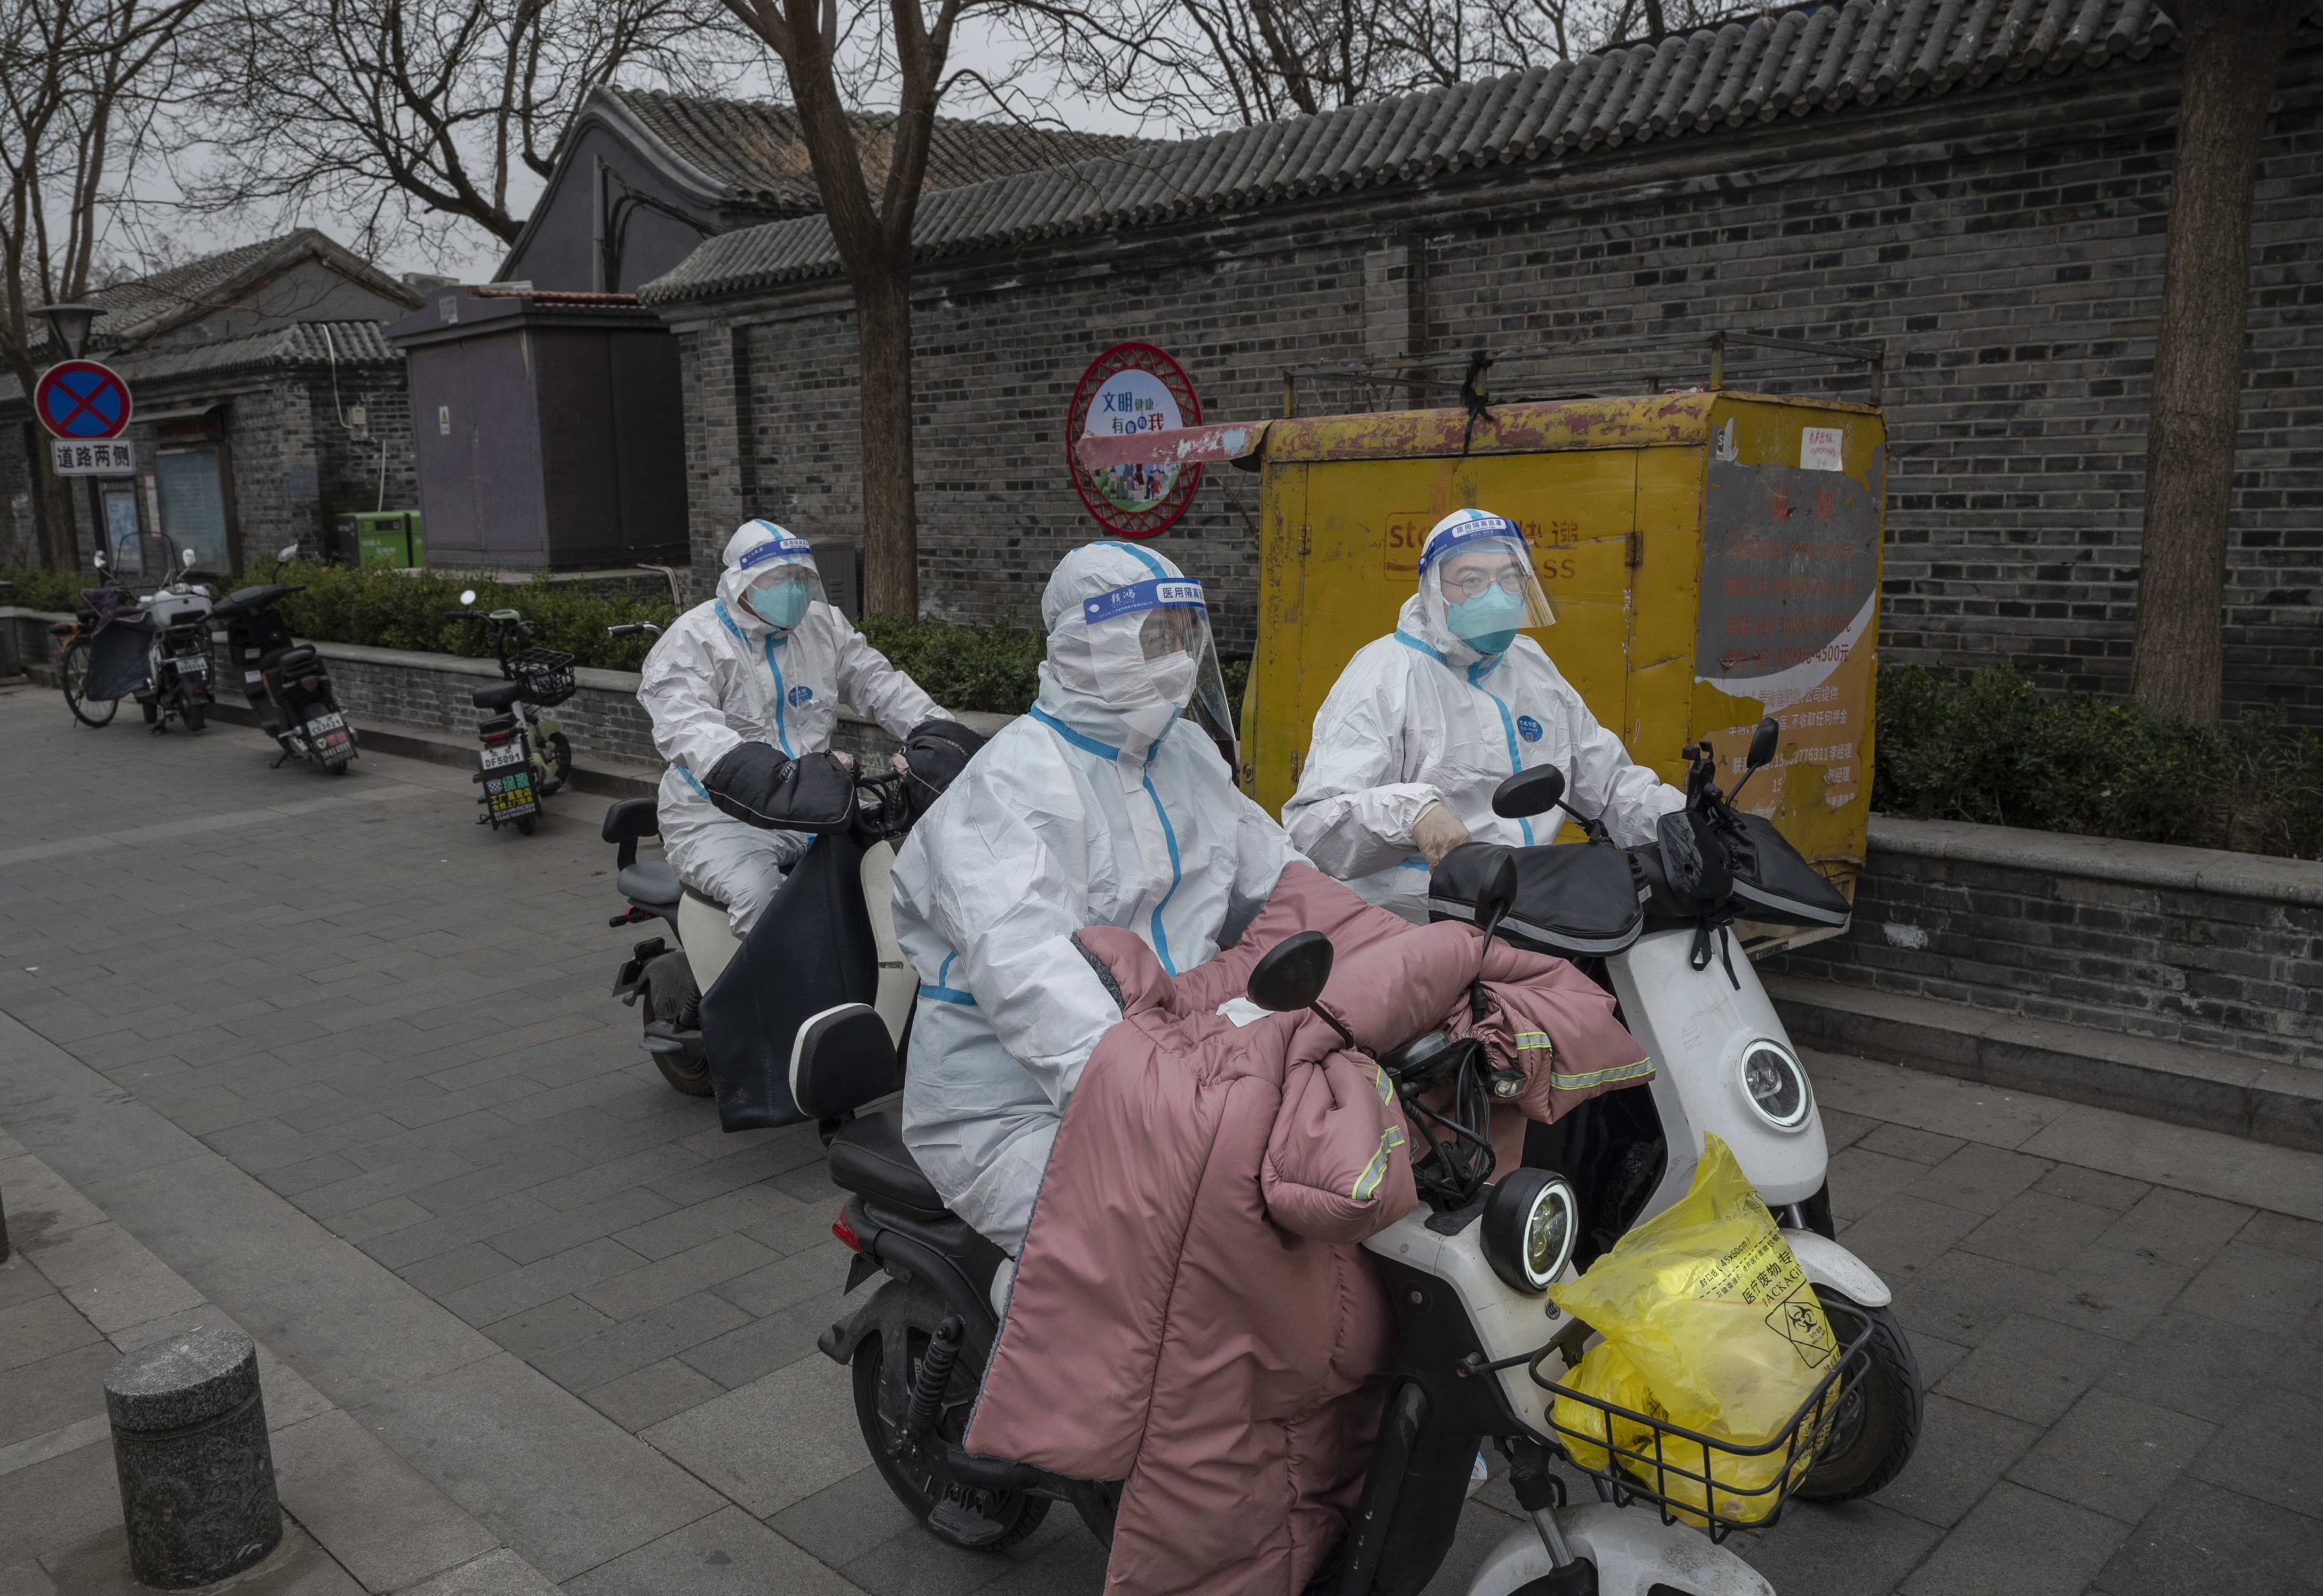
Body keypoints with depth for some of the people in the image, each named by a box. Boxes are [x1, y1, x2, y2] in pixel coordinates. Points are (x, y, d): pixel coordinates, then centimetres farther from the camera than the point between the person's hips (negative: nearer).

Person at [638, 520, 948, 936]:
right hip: (722, 818, -5)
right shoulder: (693, 639, -6)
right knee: (760, 896, -33)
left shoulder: (821, 625, 13)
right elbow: (682, 723, -23)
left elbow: (877, 682, 14)